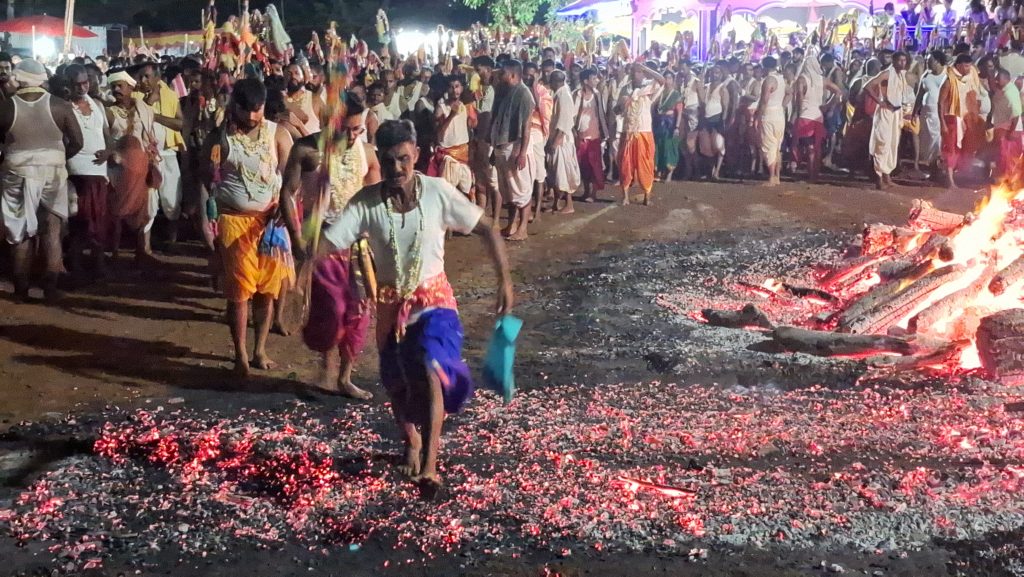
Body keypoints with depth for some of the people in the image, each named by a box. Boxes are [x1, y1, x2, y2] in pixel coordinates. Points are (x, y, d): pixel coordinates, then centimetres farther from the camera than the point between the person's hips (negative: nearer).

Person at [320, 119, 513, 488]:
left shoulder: (438, 192, -14)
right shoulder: (366, 202, -13)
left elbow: (486, 229, -6)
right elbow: (327, 242, -18)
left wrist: (505, 279, -10)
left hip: (433, 298, -2)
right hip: (391, 303, 2)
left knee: (428, 371, -26)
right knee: (397, 384, 15)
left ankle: (429, 463, -21)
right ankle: (412, 444, 46)